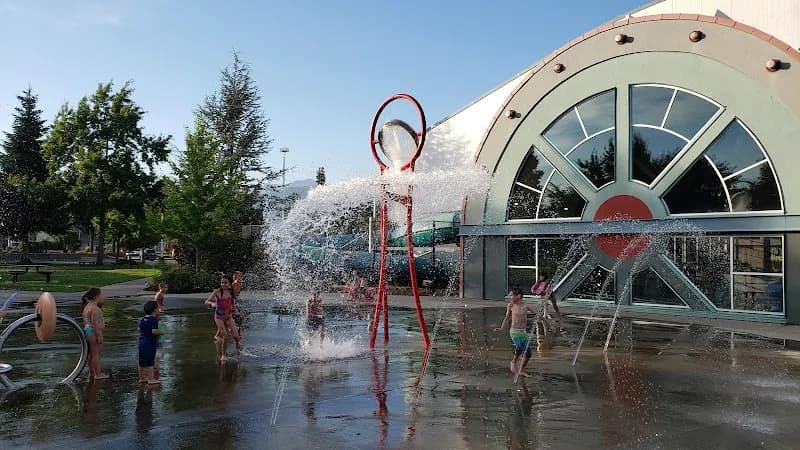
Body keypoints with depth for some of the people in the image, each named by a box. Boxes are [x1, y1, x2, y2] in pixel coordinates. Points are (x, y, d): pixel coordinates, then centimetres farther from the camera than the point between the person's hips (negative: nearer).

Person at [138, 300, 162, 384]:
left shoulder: (142, 319, 11)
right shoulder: (154, 319, -15)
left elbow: (139, 329, 20)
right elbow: (154, 331, -25)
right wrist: (160, 332, -8)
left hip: (141, 343, 8)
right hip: (150, 344, -8)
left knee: (142, 362, 15)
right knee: (150, 362, -3)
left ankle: (142, 378, 25)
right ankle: (151, 379, 0)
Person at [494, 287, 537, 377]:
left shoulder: (526, 306, -3)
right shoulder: (510, 305, -2)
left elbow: (536, 314, 10)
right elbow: (507, 317, 11)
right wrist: (501, 328, 9)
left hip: (524, 332, 3)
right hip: (514, 331, -2)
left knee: (528, 353, 3)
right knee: (519, 347, -29)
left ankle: (522, 371, 23)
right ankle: (513, 362, -2)